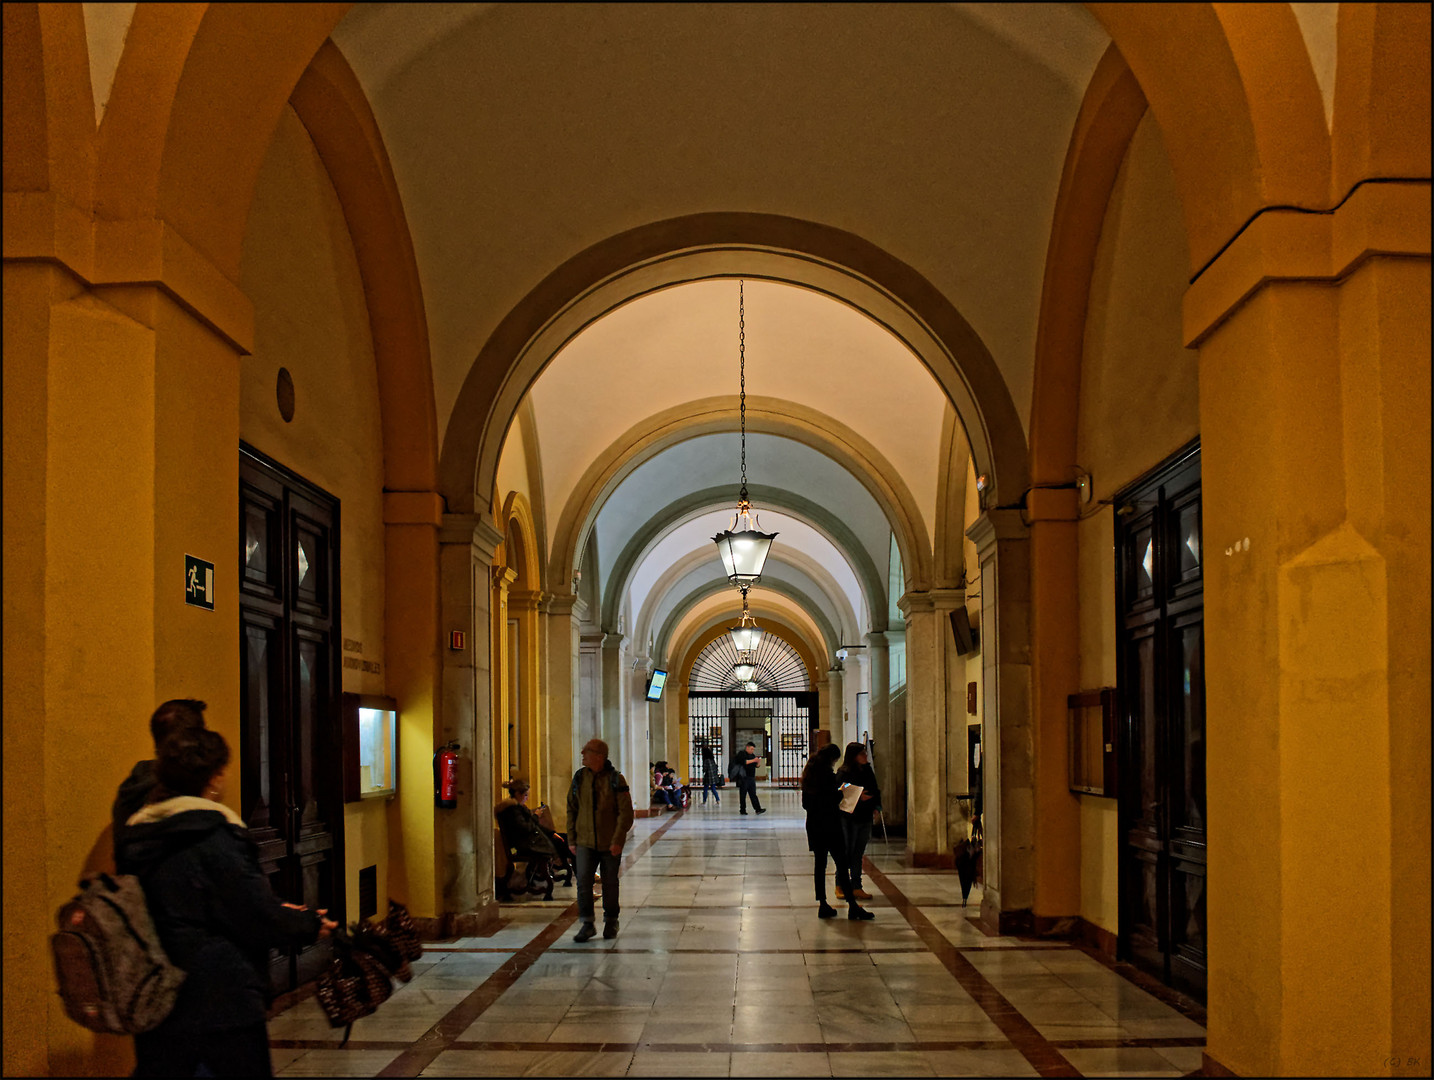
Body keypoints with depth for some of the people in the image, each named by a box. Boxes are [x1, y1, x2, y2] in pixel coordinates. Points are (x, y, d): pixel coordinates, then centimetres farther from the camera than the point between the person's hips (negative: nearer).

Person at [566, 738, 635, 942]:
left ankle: (611, 922, 24)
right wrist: (571, 839, 5)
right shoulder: (579, 778, 3)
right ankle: (587, 924, -1)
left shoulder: (615, 780, -8)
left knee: (610, 883, 8)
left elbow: (626, 812, -9)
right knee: (583, 881, -8)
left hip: (610, 843, -2)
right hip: (585, 841, 2)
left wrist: (617, 841, -16)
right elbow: (571, 810, 10)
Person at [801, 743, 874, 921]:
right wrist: (842, 793, 0)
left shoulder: (808, 775, 8)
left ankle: (823, 906, 10)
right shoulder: (828, 776, -15)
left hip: (813, 825, 7)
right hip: (829, 825, -7)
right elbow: (833, 801, -17)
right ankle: (852, 906, -5)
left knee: (819, 864, 10)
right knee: (842, 863, -4)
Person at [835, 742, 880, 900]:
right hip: (848, 818, -6)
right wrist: (859, 797, -24)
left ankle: (856, 887, 15)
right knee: (846, 853, 0)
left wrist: (875, 807, 2)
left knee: (858, 853, 10)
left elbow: (875, 791, 16)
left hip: (865, 817, 6)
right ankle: (841, 886, 12)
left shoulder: (868, 771, 10)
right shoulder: (843, 773, -11)